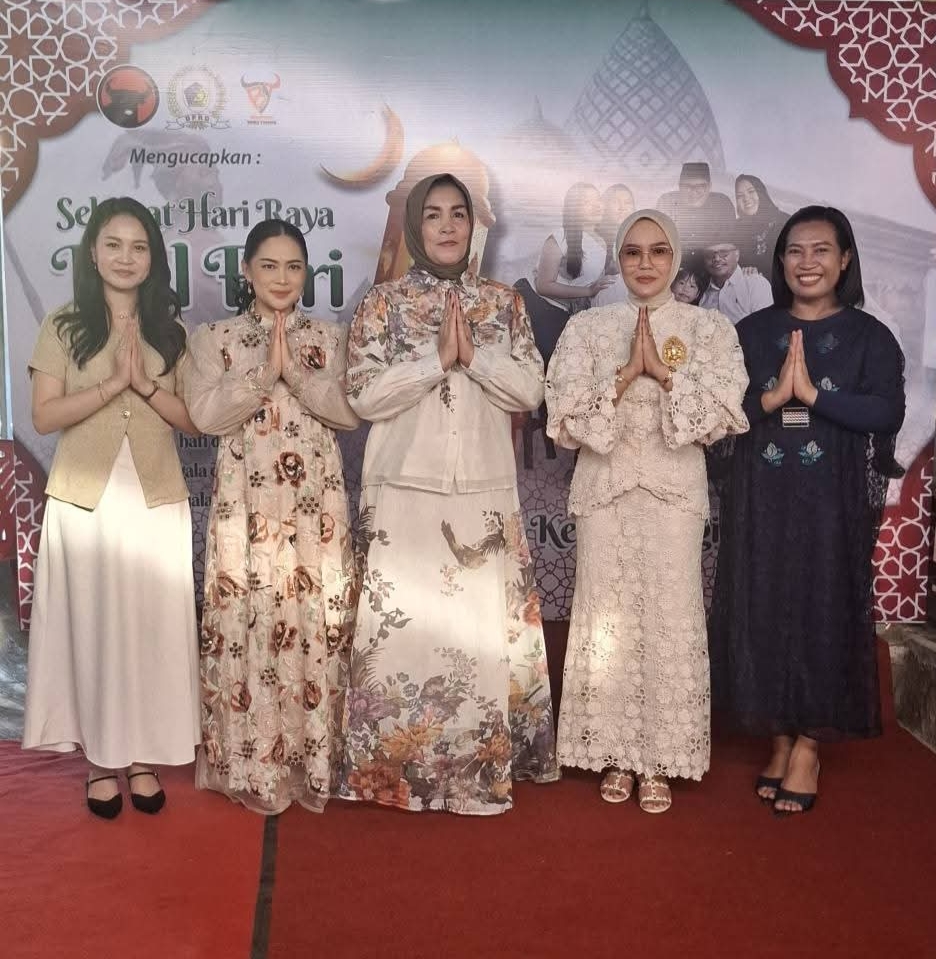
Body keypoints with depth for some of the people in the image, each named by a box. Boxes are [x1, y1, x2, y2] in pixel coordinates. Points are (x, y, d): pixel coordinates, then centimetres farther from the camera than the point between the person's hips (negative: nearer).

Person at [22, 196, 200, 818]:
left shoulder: (171, 332, 8)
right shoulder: (63, 328, 3)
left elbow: (194, 419, 3)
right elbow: (45, 417, -5)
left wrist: (146, 384, -13)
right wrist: (113, 383, -15)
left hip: (156, 499, 2)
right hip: (85, 499, -1)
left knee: (153, 624, 5)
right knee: (92, 624, 4)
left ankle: (144, 754, 19)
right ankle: (101, 757, 18)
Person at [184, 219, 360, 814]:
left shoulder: (329, 338, 9)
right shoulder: (214, 338, 6)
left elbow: (350, 411, -3)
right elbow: (205, 414, -7)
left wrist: (295, 373, -14)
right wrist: (264, 371, -15)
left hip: (315, 502, 1)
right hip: (246, 501, -1)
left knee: (317, 621, 3)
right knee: (249, 622, 0)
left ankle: (315, 759, 17)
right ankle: (253, 765, 14)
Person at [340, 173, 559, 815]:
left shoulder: (505, 302, 9)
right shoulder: (384, 303, 2)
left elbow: (532, 389, 2)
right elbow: (364, 395, -7)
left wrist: (475, 354, -12)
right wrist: (437, 357, -14)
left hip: (487, 492, 2)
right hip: (407, 491, -2)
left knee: (489, 625, 6)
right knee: (406, 624, 1)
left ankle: (487, 760, 22)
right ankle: (400, 764, 16)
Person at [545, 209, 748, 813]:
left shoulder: (709, 328, 5)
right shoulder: (587, 328, 6)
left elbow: (724, 414, -6)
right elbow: (566, 417, -4)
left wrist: (663, 371, -13)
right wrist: (626, 373, -13)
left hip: (674, 489, -1)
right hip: (605, 488, 1)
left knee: (671, 619, 0)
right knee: (608, 617, 4)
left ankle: (661, 760, 15)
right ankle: (616, 753, 19)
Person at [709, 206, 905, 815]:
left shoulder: (869, 336, 3)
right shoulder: (752, 331, 8)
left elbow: (888, 413, -10)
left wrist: (812, 394, -18)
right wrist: (772, 397, -16)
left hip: (832, 500, -2)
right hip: (762, 498, 2)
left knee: (824, 614, 1)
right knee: (763, 612, 4)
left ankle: (809, 747, 14)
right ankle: (781, 738, 19)